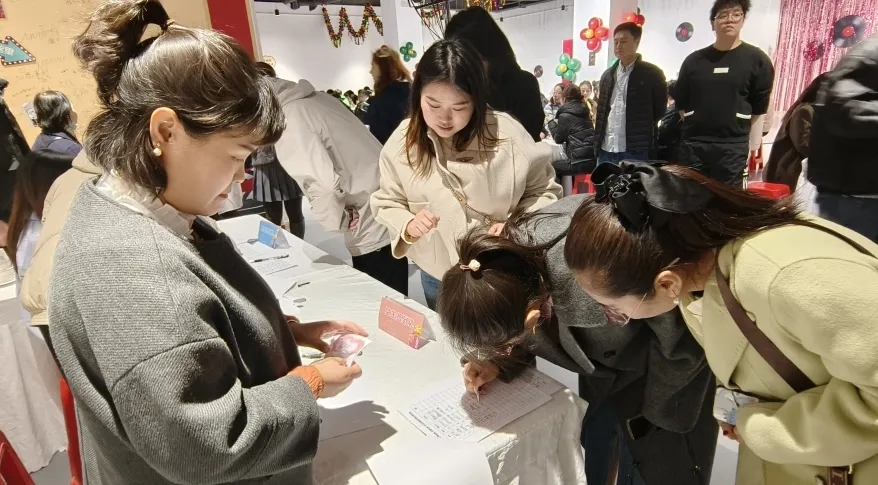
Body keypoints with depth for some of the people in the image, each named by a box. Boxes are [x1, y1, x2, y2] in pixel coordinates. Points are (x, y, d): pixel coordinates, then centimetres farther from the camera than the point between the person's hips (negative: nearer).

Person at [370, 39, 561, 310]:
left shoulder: (507, 133, -17)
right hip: (439, 278, 2)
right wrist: (407, 225, -22)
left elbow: (544, 191, -5)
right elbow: (387, 203, -1)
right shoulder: (401, 143, -12)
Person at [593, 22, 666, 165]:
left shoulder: (652, 73, -1)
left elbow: (659, 109, 2)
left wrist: (641, 130, 6)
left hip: (636, 151, -5)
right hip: (606, 149, 5)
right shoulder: (608, 75, 15)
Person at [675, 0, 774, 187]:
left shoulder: (756, 59, 4)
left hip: (733, 147, -1)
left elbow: (759, 110, 3)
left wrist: (754, 148, 0)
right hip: (693, 144, 2)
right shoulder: (694, 60, 9)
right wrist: (694, 126, 5)